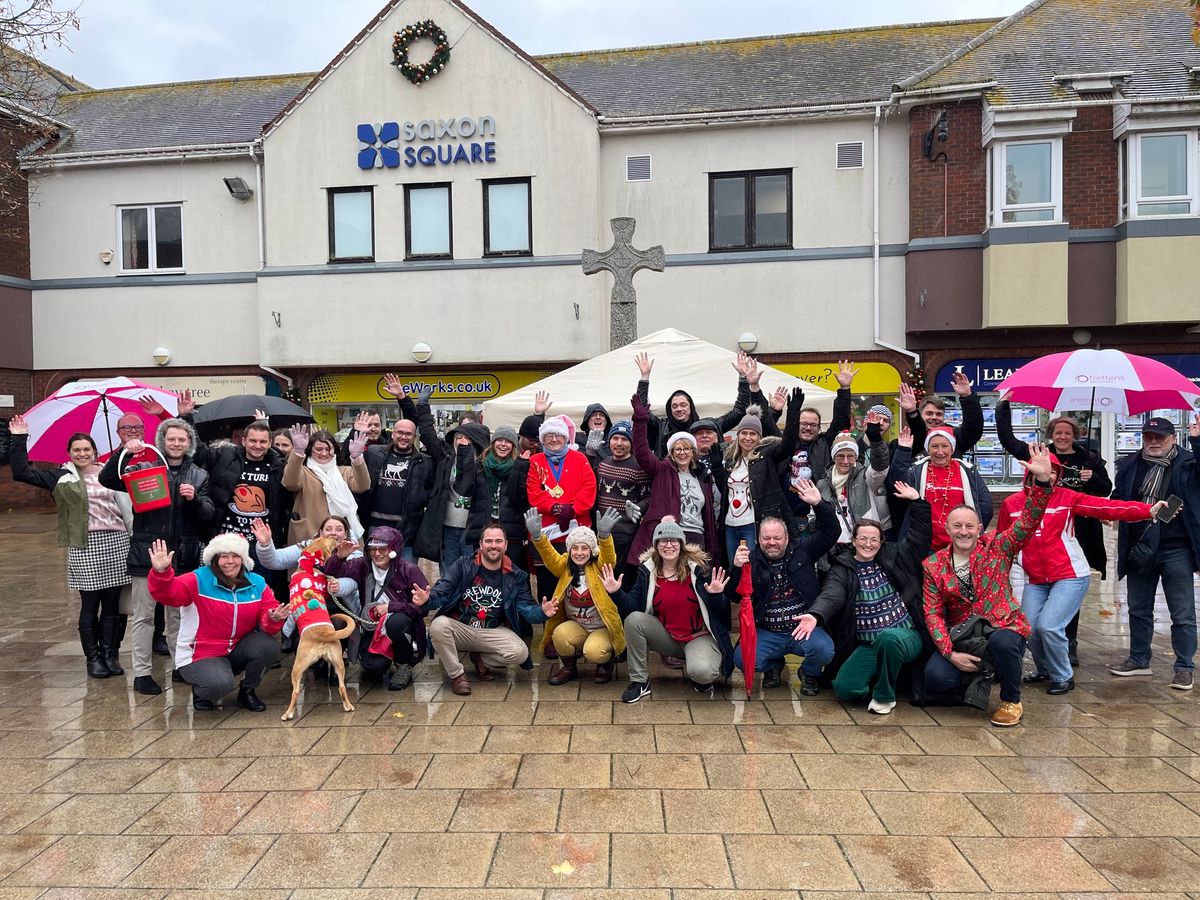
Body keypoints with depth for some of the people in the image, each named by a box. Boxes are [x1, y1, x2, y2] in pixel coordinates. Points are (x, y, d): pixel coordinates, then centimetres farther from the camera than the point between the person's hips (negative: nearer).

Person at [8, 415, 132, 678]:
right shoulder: (61, 477, 6)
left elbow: (126, 505, 13)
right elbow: (21, 473, -2)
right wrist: (19, 440, -4)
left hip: (117, 543, 2)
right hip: (85, 547, -2)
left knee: (113, 604, 6)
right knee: (90, 605, 3)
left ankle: (110, 654, 16)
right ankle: (93, 658, 14)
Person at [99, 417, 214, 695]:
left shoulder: (199, 476, 7)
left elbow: (209, 515, 0)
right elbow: (106, 479, -7)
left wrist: (195, 499, -20)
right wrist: (125, 453, -19)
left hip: (182, 555, 2)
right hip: (147, 553, -2)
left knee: (179, 615, 12)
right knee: (143, 616, 4)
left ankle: (181, 665, 24)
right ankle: (142, 672, 11)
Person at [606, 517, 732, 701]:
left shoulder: (698, 567, -9)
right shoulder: (647, 571, -2)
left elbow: (720, 610, -6)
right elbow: (632, 607, -5)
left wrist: (716, 596, -28)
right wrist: (616, 593, -21)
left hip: (699, 636, -3)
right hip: (667, 636, 3)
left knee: (701, 672, -33)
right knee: (633, 619, -22)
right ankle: (639, 682, -8)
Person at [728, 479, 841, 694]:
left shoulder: (801, 550, 4)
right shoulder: (751, 560, 0)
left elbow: (830, 533, -4)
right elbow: (735, 596, -5)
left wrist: (818, 504, -19)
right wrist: (736, 568, -24)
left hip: (804, 627, 0)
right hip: (767, 633, 0)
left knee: (824, 650, -30)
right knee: (742, 659, -23)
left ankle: (810, 673, 10)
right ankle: (773, 666, 15)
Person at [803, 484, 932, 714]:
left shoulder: (894, 557, 5)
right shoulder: (841, 569, -1)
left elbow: (921, 533, 7)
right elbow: (831, 595, -19)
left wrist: (916, 502, -4)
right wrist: (815, 615, -40)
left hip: (906, 638, 0)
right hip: (867, 646, 1)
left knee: (888, 636, -38)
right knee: (845, 687, -20)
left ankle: (884, 695, -12)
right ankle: (881, 676, 13)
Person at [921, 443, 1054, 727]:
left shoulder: (997, 547, -1)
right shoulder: (934, 564, 0)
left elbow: (1028, 522, -15)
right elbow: (933, 613, -3)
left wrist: (1042, 481, -29)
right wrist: (950, 653, -16)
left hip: (1003, 629, -1)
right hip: (960, 637, 1)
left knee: (1001, 642, -38)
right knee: (935, 679, -24)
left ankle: (1011, 701, -6)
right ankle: (981, 676, 12)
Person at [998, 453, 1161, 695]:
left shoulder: (1067, 498, -4)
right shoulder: (1011, 504, 1)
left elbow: (1107, 507, -14)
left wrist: (1149, 510, -24)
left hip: (1070, 577, -3)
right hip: (1034, 581, 3)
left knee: (1048, 625, -17)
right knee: (1029, 628, -3)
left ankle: (1063, 677, 10)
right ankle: (1044, 670, 30)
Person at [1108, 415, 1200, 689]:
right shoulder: (1130, 465, 6)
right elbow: (1118, 497, 16)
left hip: (1176, 551, -4)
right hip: (1139, 551, 4)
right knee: (1139, 609, 17)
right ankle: (1139, 659, 31)